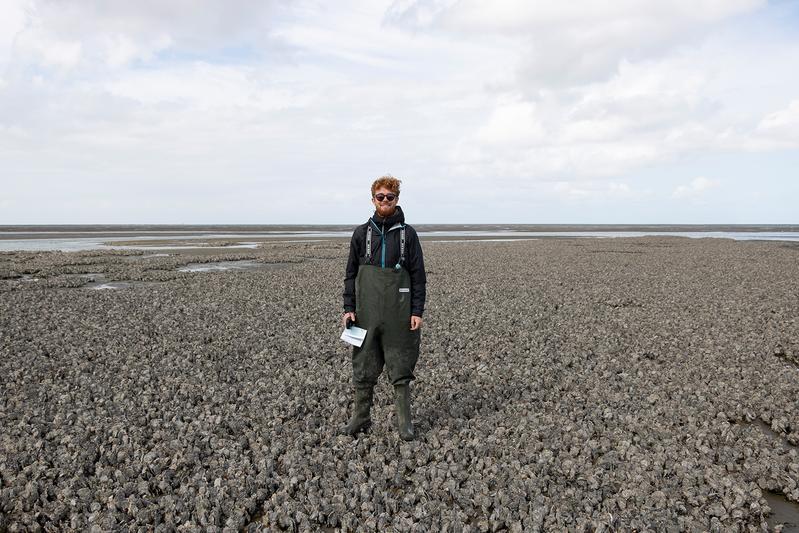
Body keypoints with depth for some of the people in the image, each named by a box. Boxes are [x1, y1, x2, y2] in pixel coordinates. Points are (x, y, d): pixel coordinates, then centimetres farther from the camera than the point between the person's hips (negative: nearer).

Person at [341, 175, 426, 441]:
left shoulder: (407, 233, 2)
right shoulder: (361, 233, 6)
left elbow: (418, 276, 2)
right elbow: (351, 273, 9)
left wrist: (417, 311, -5)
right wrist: (348, 308, 2)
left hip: (399, 314, -1)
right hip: (367, 313, 2)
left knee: (401, 369, 6)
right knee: (363, 368, 8)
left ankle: (404, 421, 18)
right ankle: (360, 417, 22)